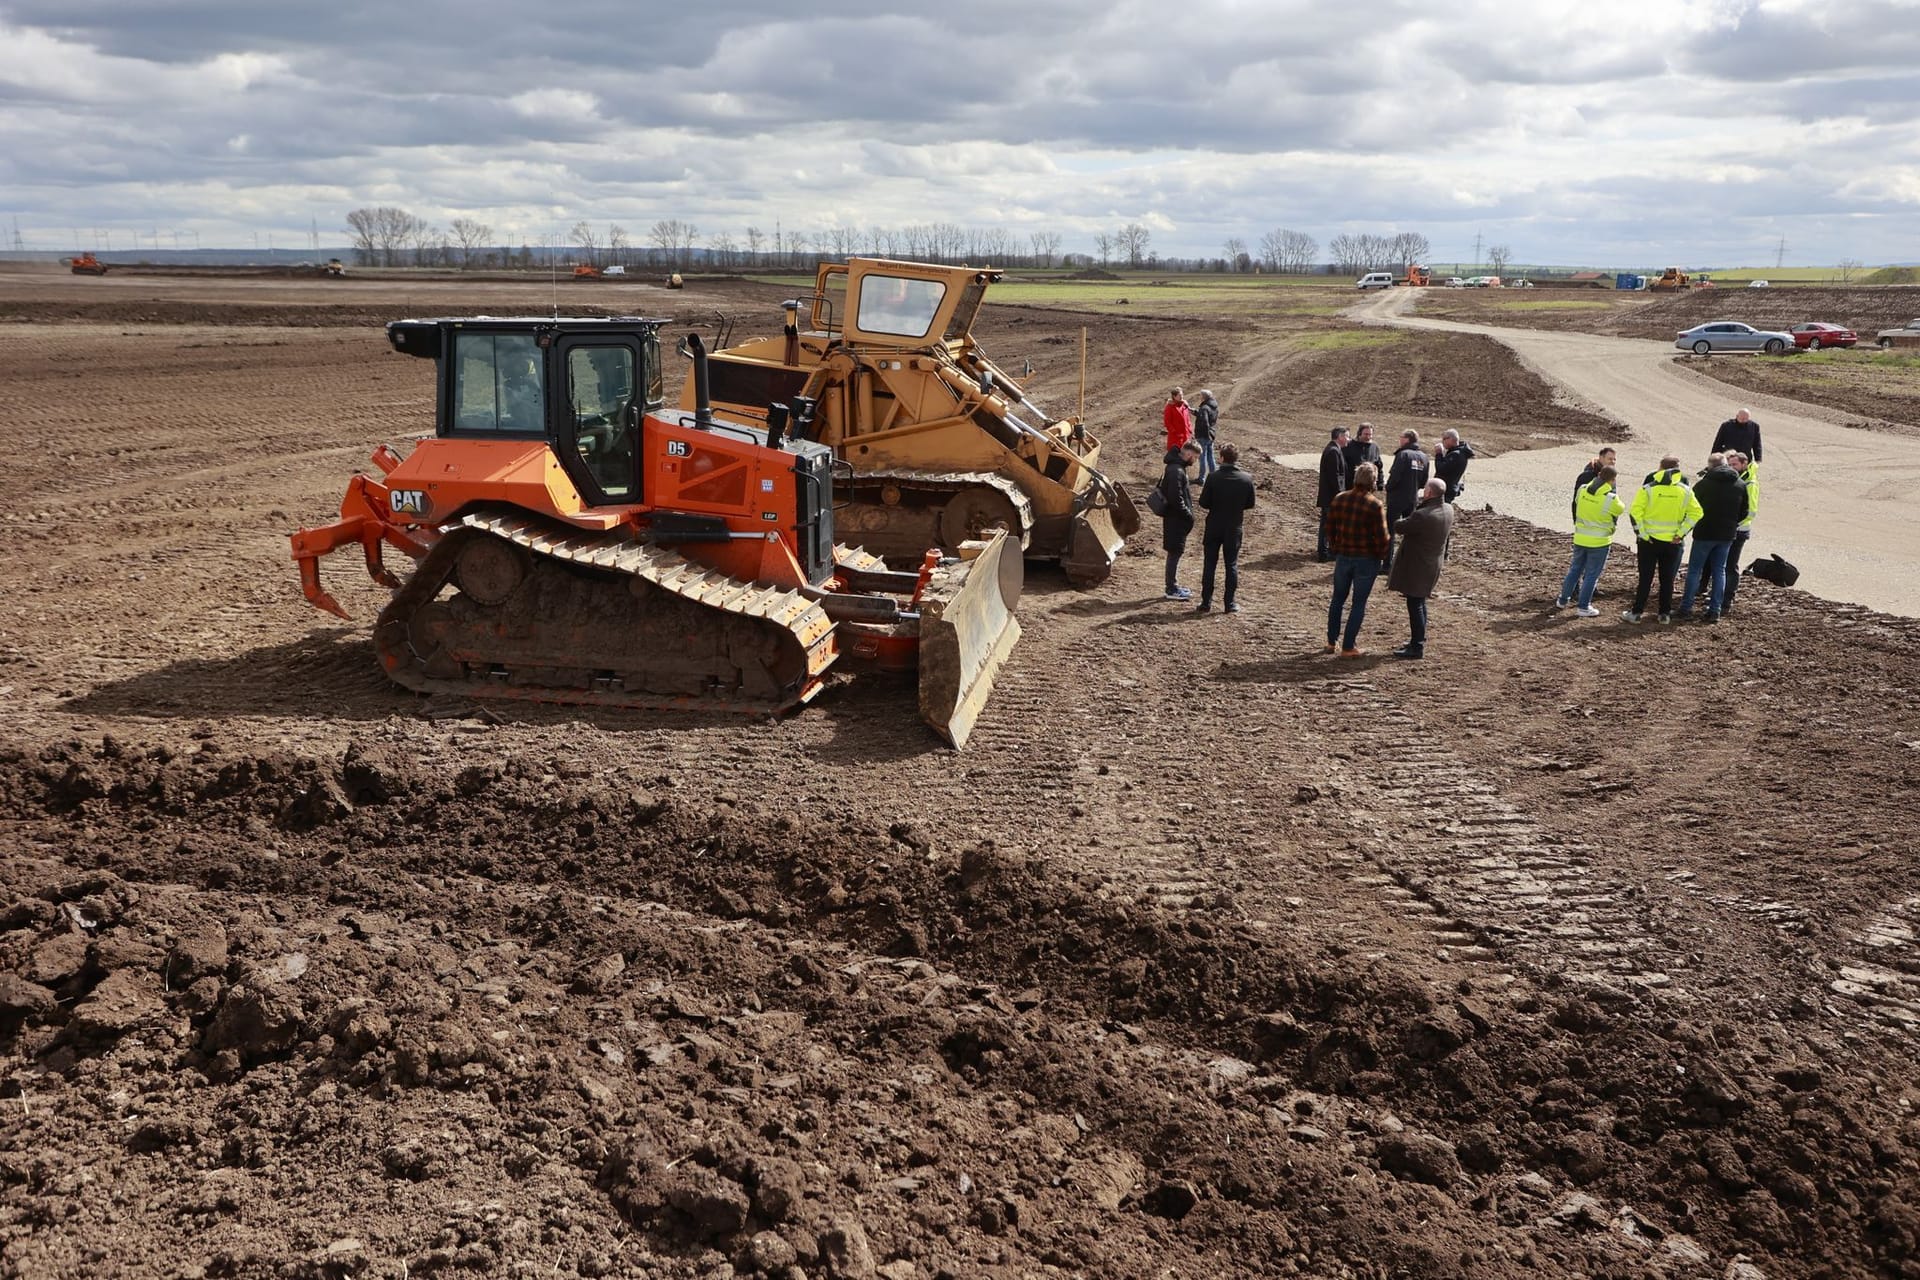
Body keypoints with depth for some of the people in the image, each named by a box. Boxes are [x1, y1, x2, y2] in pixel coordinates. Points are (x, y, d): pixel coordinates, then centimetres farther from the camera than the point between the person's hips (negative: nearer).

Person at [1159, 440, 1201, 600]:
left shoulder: (1176, 468, 11)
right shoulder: (1176, 471, -22)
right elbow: (1176, 499, -26)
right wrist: (1188, 515, -17)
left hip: (1176, 519, 10)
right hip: (1176, 519, -10)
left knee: (1175, 553, 16)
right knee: (1175, 553, -3)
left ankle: (1173, 585, 25)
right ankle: (1172, 590, 4)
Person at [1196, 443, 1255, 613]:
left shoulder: (1213, 478, -16)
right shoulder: (1247, 479, -8)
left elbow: (1203, 502, -12)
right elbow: (1250, 504, 1)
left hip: (1214, 527, -1)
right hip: (1234, 528, 2)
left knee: (1209, 564, 8)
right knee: (1232, 564, 10)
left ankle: (1206, 602, 10)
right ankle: (1230, 603, 11)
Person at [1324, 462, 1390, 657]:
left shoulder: (1339, 500, -2)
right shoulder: (1375, 505, -17)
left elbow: (1330, 529, 5)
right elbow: (1381, 536, -16)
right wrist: (1380, 554, 2)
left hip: (1343, 557, 4)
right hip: (1367, 560, -4)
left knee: (1338, 599, 18)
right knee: (1359, 603, 6)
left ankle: (1332, 642, 25)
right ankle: (1348, 647, 9)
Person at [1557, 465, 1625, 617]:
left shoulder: (1582, 490, -7)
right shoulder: (1611, 499, -20)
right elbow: (1621, 509, 0)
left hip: (1580, 539, 5)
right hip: (1600, 542, -5)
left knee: (1575, 569, 20)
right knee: (1592, 575, 6)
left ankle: (1563, 600, 27)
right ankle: (1583, 607, 10)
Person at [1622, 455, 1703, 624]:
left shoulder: (1648, 488, -9)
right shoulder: (1685, 490, -1)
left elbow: (1635, 511, -16)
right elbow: (1695, 513, -7)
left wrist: (1641, 533, -10)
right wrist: (1681, 533, -4)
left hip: (1649, 540, -2)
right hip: (1672, 541, 2)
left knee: (1645, 577, 6)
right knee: (1667, 578, 12)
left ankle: (1637, 612, 8)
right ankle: (1665, 613, 17)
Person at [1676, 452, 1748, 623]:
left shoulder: (1704, 484, -10)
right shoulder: (1740, 486, 3)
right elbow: (1744, 513, 8)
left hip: (1705, 533, -4)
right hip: (1727, 535, 4)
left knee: (1694, 569, 4)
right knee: (1720, 571, 10)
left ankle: (1686, 607, 2)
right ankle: (1715, 610, 7)